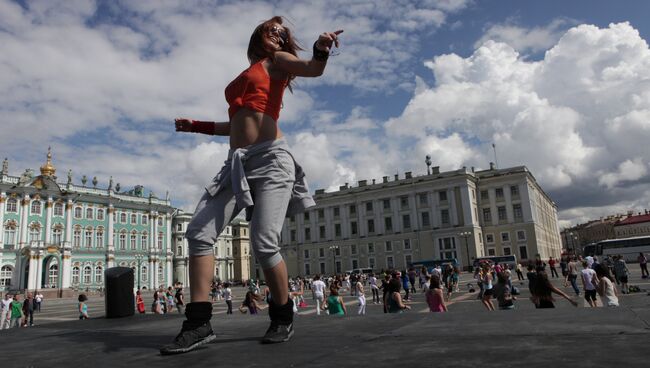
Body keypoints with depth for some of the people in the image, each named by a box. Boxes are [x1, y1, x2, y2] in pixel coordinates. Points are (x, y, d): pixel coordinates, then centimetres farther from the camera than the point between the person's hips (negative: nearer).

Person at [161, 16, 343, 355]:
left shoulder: (276, 61, 13)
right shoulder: (244, 78, 28)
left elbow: (313, 69, -7)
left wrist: (321, 49, -28)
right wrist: (197, 126, 36)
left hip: (269, 158, -6)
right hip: (238, 163, 7)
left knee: (264, 243, -17)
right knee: (198, 232, -7)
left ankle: (283, 319, 6)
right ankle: (199, 323, -4)